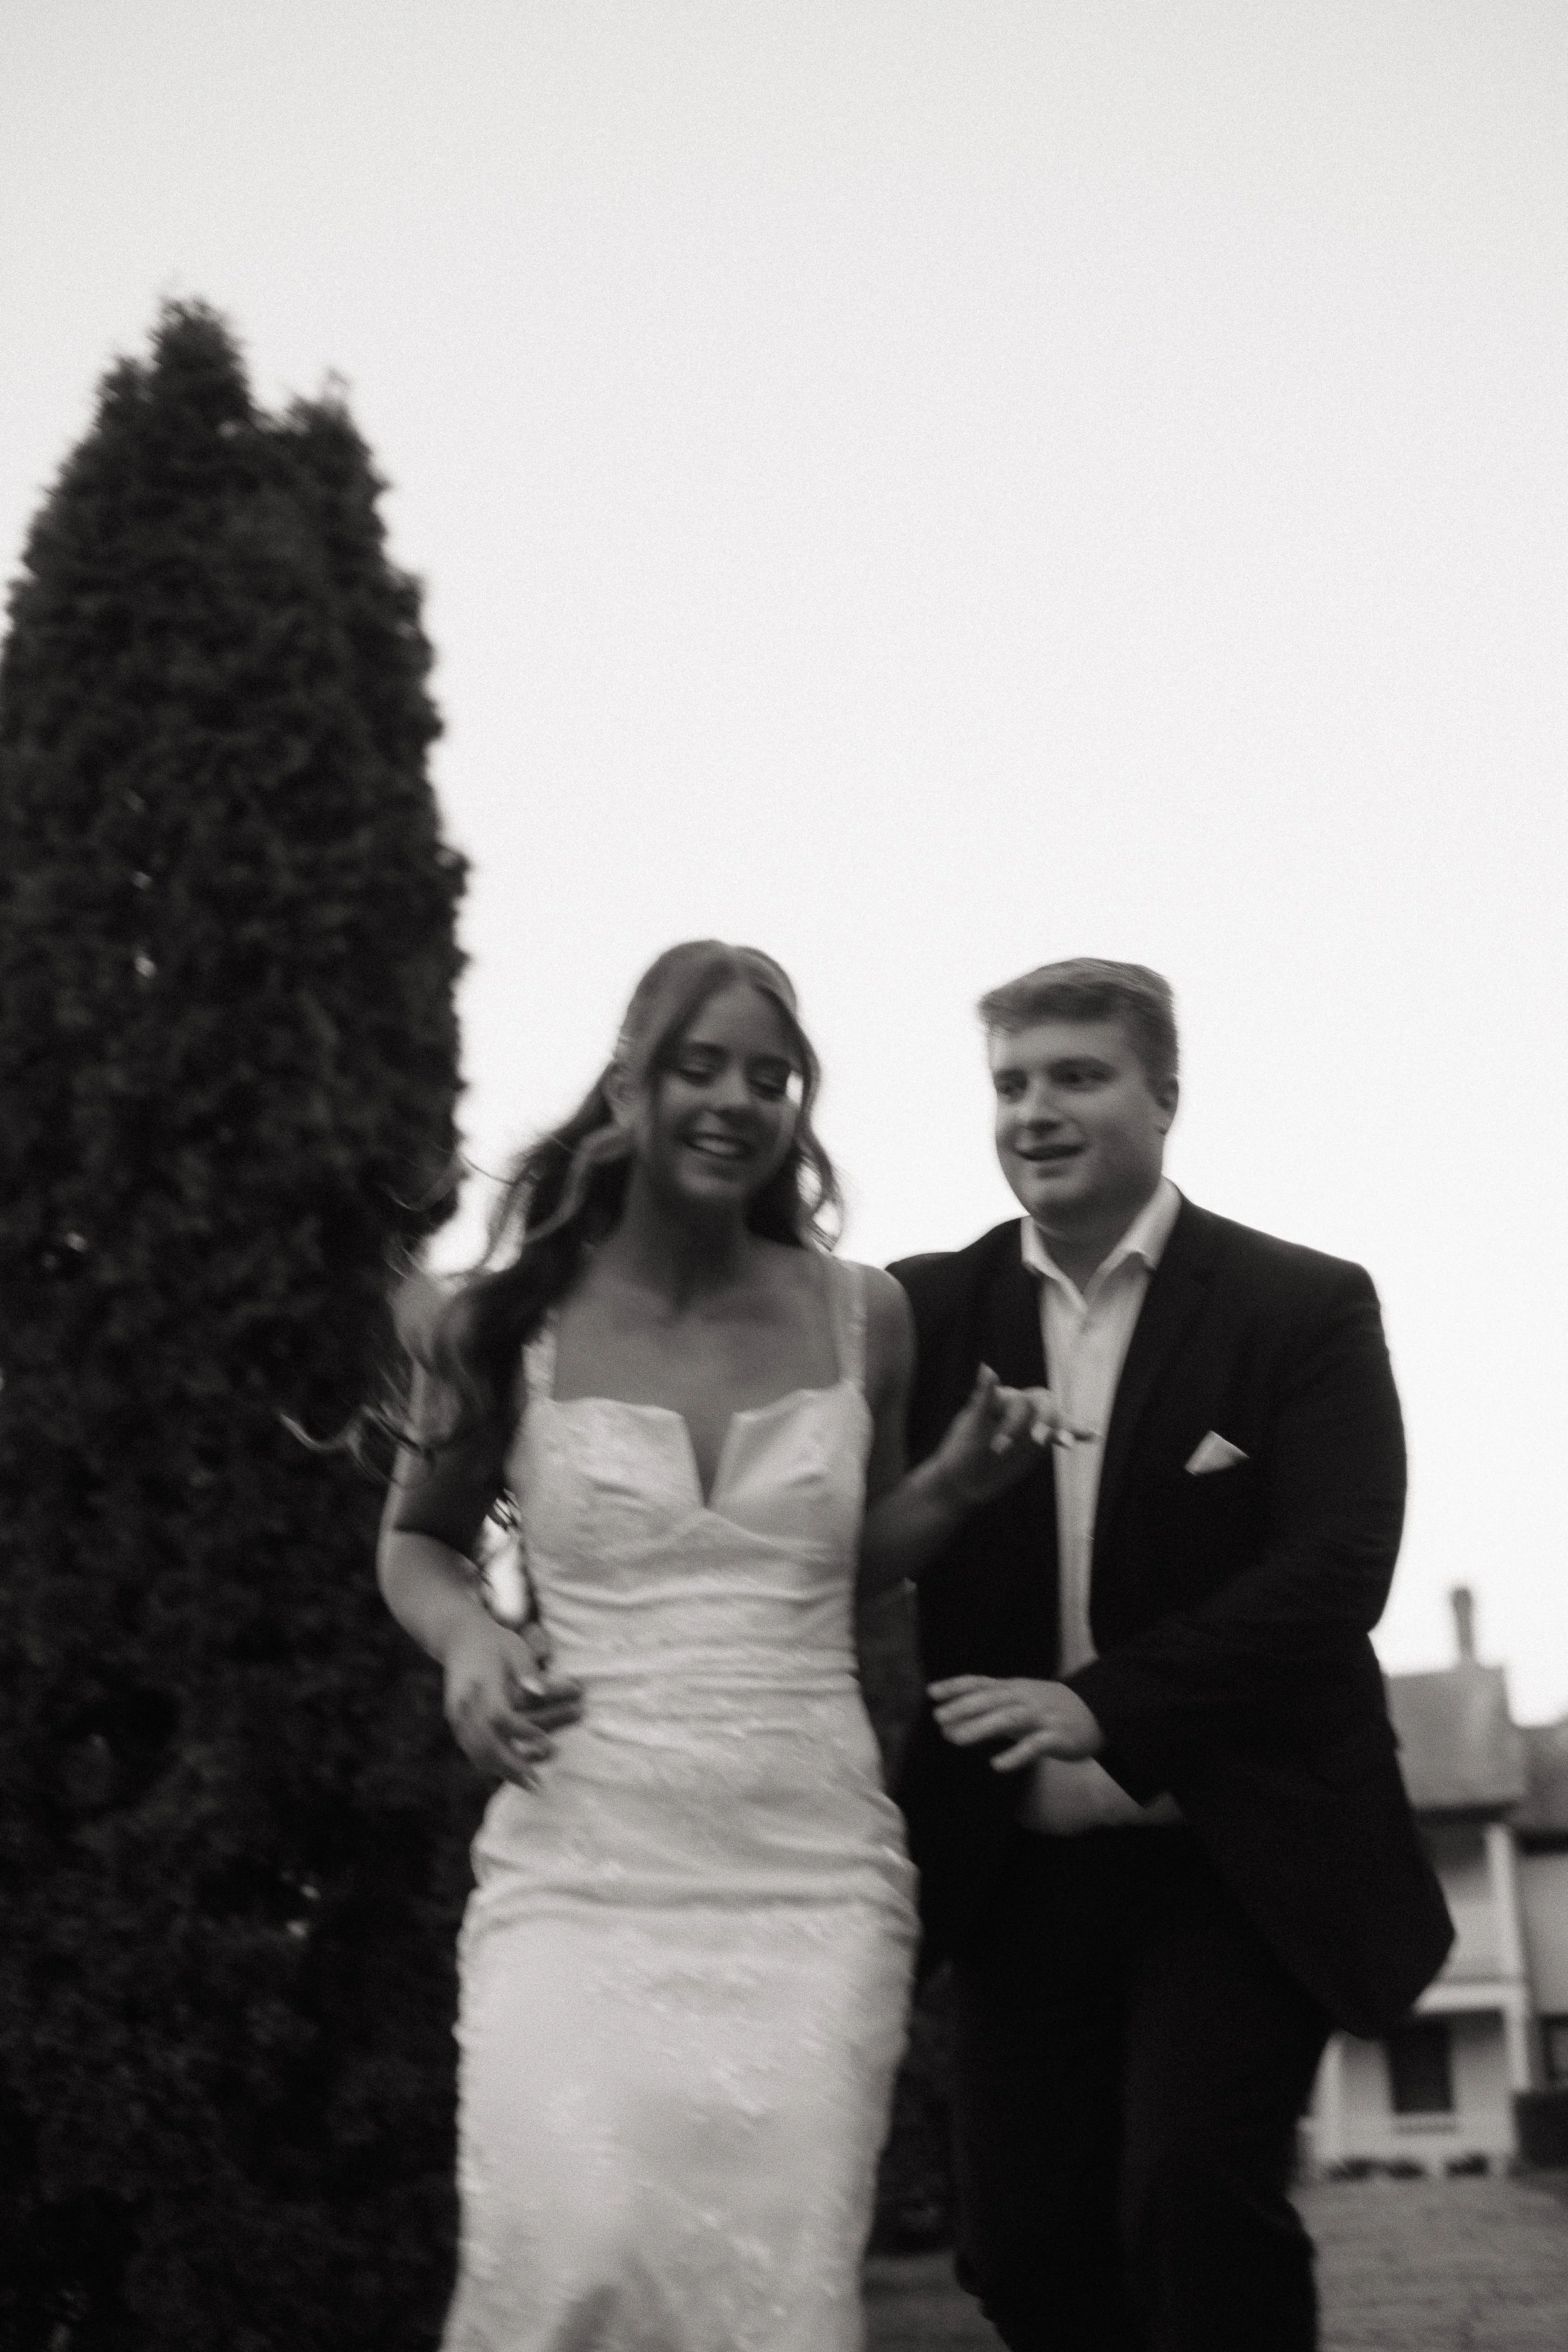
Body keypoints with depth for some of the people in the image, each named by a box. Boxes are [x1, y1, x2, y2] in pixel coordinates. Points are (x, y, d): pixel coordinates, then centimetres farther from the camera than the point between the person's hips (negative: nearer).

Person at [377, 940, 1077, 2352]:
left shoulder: (863, 1317, 7)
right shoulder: (507, 1326, 2)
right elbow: (416, 1539, 18)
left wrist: (961, 1483, 3)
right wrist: (467, 1635, -2)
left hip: (812, 1869, 2)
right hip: (579, 1865, -1)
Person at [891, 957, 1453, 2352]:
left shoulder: (1306, 1308, -5)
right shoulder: (929, 1315, 3)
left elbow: (1338, 1568, -16)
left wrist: (1104, 1706, -26)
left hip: (1238, 1862, -3)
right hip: (1023, 1871, 4)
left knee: (1196, 2195, -17)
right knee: (1022, 2239, 7)